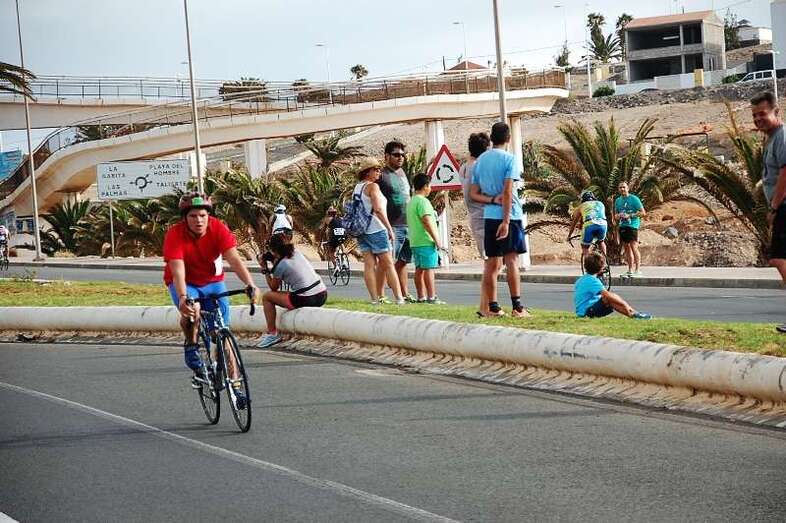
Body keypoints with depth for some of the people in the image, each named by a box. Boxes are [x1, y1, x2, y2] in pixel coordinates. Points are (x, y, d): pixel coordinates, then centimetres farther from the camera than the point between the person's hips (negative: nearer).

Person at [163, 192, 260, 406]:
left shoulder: (218, 229, -21)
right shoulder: (175, 235, -26)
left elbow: (234, 259, -30)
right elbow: (177, 270, -36)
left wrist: (250, 285, -44)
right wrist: (182, 298, -52)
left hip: (213, 282, 2)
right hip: (185, 284, -2)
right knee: (192, 309, -35)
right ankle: (191, 347, -7)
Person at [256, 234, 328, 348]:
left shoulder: (280, 266, -7)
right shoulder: (297, 253, 12)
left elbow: (273, 288, 7)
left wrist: (265, 270, 14)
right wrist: (275, 264, 23)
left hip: (306, 300, -8)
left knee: (266, 297, 7)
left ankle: (272, 334, 7)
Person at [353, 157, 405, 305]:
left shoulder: (357, 188, 14)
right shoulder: (372, 186, -11)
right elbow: (378, 210, -20)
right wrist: (390, 229, -18)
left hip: (361, 230, 7)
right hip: (376, 230, -7)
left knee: (369, 265, 2)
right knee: (388, 265, -1)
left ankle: (375, 299, -2)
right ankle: (399, 298, 0)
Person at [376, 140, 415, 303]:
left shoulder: (402, 173, 18)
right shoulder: (381, 175, -7)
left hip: (407, 224, 8)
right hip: (391, 226, -8)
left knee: (402, 261, 12)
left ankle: (405, 294, 17)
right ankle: (380, 295, -10)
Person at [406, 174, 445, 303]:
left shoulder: (411, 202, 17)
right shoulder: (422, 201, -13)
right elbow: (427, 221, -22)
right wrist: (437, 239, -18)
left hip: (415, 241, 10)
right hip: (426, 241, -10)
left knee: (419, 269, 10)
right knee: (429, 268, -8)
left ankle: (421, 296, 12)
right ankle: (431, 297, -10)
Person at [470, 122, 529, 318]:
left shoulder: (480, 161, 11)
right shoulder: (508, 159, -6)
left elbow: (473, 194, 9)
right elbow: (508, 191, -14)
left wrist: (492, 200, -4)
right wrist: (506, 221, -16)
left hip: (489, 216, 5)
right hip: (508, 215, -5)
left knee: (492, 263, 8)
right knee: (512, 260, -5)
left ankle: (492, 307, 10)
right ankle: (517, 307, -9)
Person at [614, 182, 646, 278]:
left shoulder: (634, 199, -5)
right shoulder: (618, 200, 15)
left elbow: (643, 212, -7)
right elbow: (615, 215, 24)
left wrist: (629, 215, -15)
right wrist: (618, 216, -1)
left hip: (632, 225, -7)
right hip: (622, 226, 7)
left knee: (634, 247, -13)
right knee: (627, 248, 8)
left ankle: (637, 270, -14)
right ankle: (630, 270, 13)